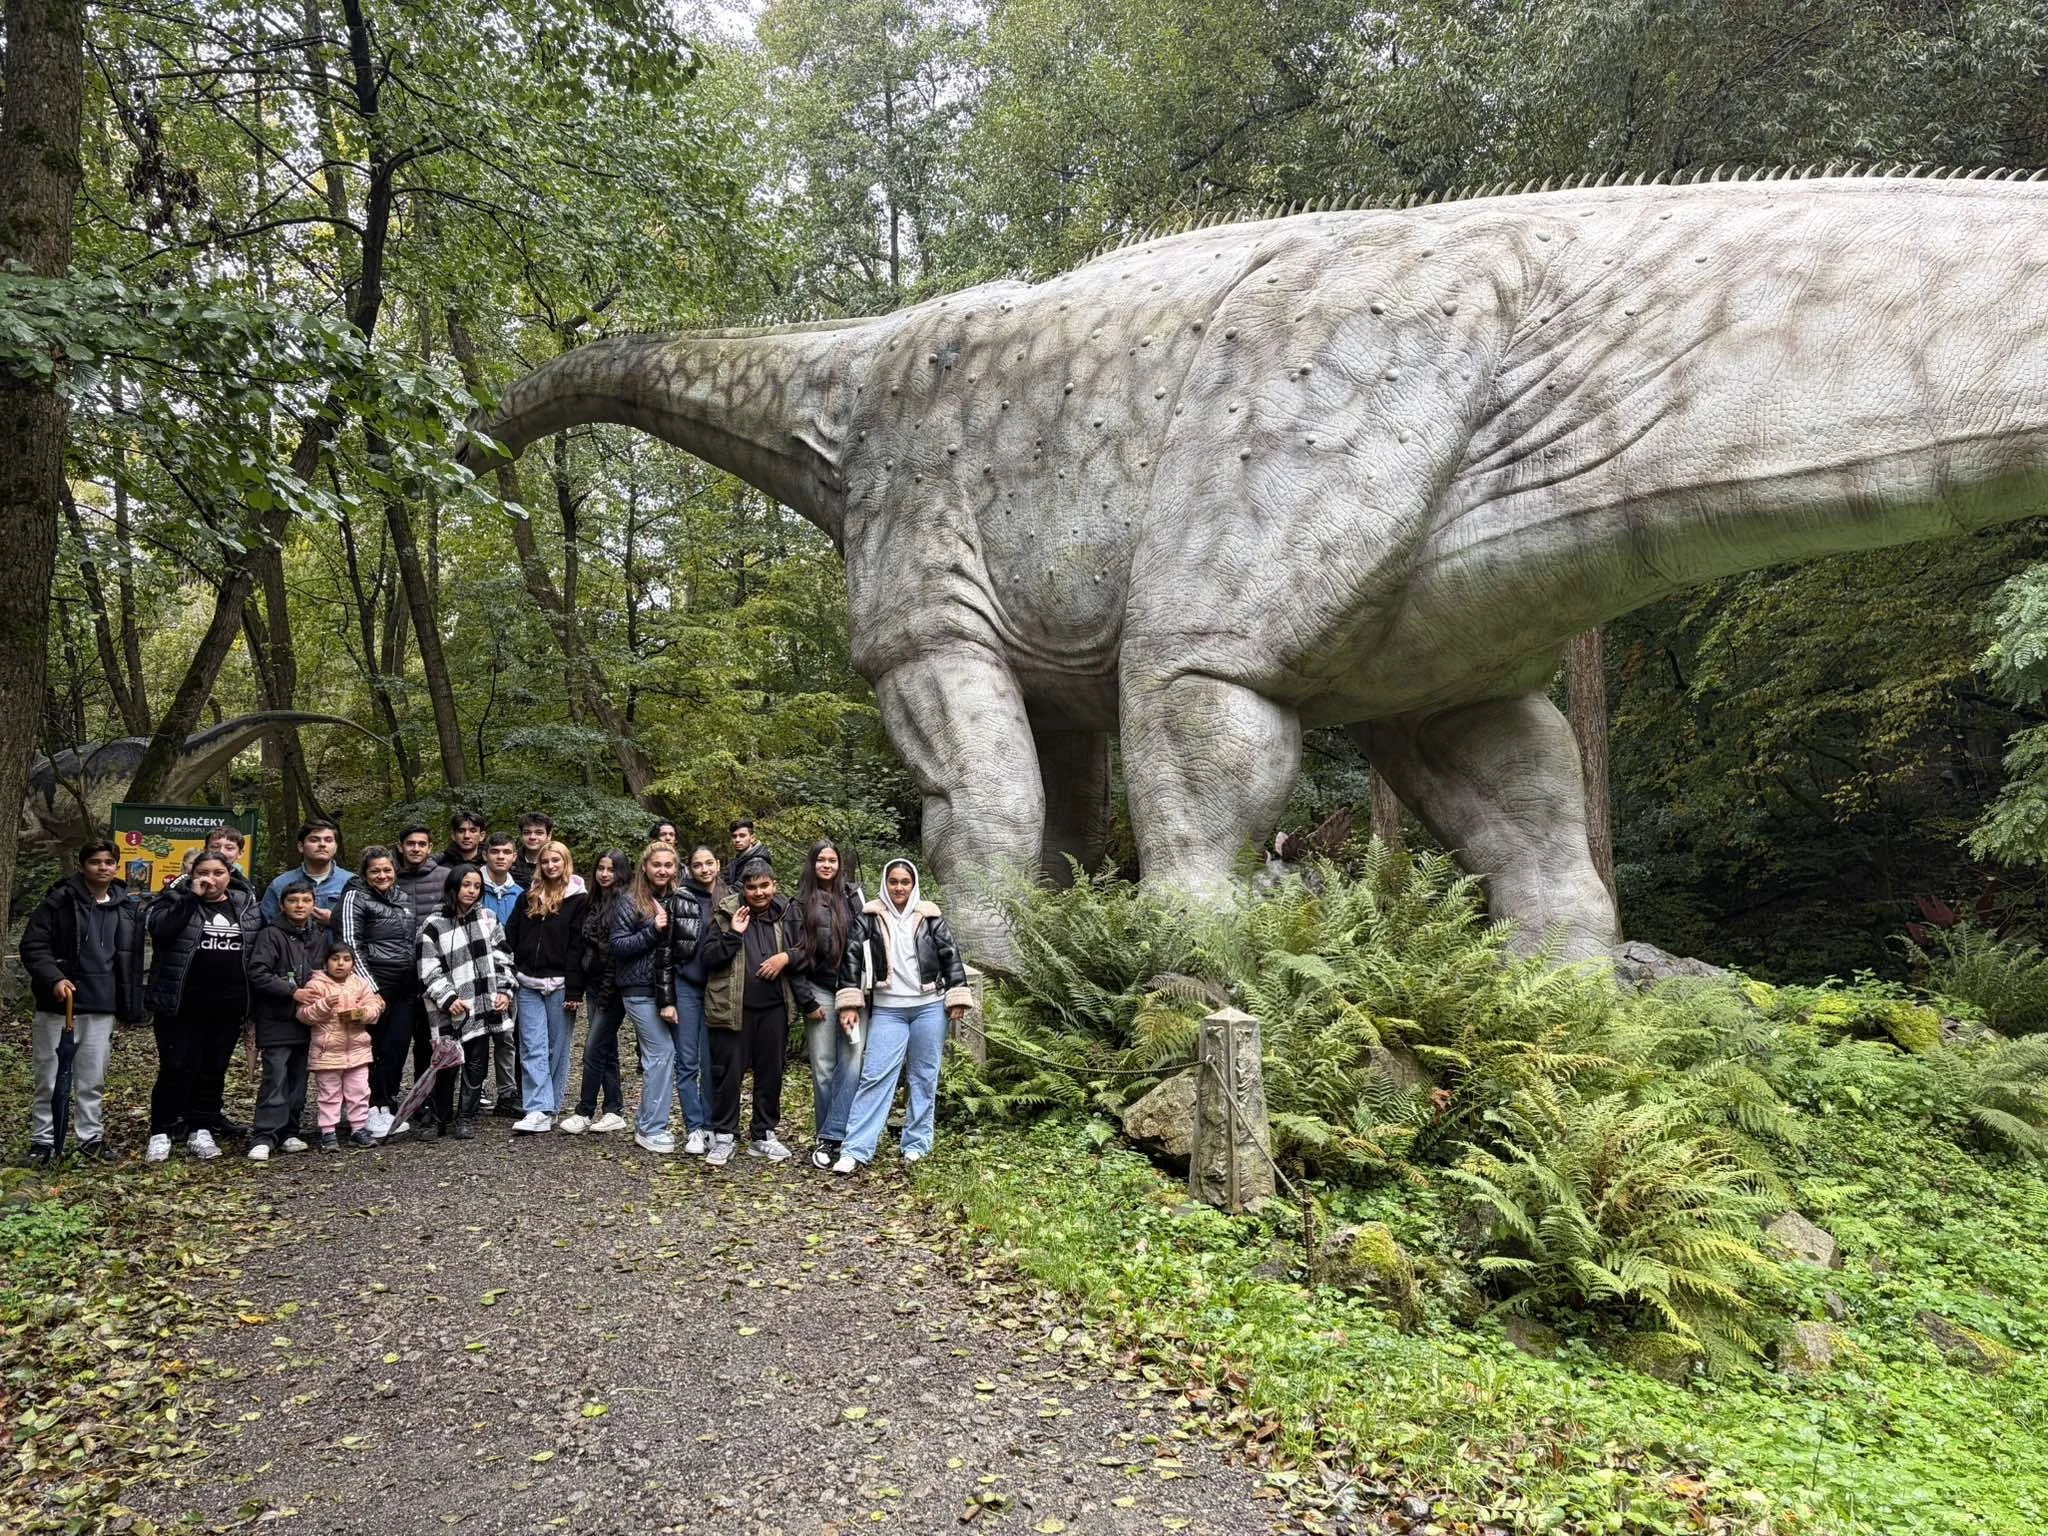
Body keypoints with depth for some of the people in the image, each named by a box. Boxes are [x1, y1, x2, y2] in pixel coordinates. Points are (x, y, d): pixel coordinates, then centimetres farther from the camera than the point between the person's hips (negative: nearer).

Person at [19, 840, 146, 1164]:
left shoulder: (129, 907, 7)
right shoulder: (60, 900, -4)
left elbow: (133, 960, 10)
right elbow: (33, 945, -7)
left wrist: (132, 1005, 7)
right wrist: (54, 978, -21)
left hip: (102, 1006, 3)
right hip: (58, 1004, -3)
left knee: (93, 1079, 9)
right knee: (51, 1077, 4)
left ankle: (91, 1137, 17)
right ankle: (43, 1139, 15)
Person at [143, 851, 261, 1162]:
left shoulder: (247, 904, 9)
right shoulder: (176, 900, -1)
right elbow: (160, 930, -20)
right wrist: (191, 897, -21)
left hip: (227, 1008, 4)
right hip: (180, 1005, -3)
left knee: (214, 1070, 9)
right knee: (177, 1069, -3)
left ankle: (200, 1131, 19)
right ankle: (161, 1133, 8)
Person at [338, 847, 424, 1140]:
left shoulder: (404, 898, 16)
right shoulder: (356, 898, -2)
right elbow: (351, 946, -8)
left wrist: (419, 983, 16)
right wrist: (371, 990, -13)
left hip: (407, 987, 5)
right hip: (377, 984, -5)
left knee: (398, 1047, 4)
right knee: (376, 1047, -2)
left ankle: (387, 1108, 13)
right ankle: (373, 1111, 6)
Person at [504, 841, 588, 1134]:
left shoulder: (579, 899, -1)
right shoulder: (528, 898, 13)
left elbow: (578, 947, -7)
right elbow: (511, 938, 12)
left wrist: (575, 990, -13)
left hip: (559, 985, -4)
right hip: (528, 983, 4)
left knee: (557, 1048, 3)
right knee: (532, 1048, -2)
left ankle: (549, 1110, 11)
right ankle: (539, 1110, -5)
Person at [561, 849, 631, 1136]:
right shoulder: (593, 903, 13)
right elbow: (585, 947, 16)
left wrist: (608, 990, -18)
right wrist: (578, 987, 12)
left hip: (613, 986, -8)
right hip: (593, 985, 8)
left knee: (594, 1050, -6)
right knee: (606, 1049, 11)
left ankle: (584, 1113, 3)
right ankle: (614, 1111, 17)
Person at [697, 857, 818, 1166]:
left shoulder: (788, 914, 3)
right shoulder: (726, 914, -2)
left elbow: (807, 953, 7)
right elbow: (708, 958, -4)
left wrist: (786, 957, -12)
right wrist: (733, 934, -17)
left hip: (774, 1008, 2)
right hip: (733, 1008, -2)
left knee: (771, 1073, 12)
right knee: (728, 1073, 3)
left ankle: (763, 1134, 25)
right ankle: (723, 1137, 16)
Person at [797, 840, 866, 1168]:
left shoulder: (851, 897, 5)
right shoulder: (802, 901, 6)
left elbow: (862, 941, 1)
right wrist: (806, 1000, 0)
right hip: (820, 990, 0)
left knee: (851, 1065, -9)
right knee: (823, 1068, 2)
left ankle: (828, 1138, -6)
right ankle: (826, 1136, 12)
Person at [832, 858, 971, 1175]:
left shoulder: (930, 917, 2)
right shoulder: (871, 917, 1)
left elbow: (951, 956, 5)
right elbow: (852, 957, 2)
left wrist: (957, 999, 1)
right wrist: (849, 1002, -3)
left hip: (929, 1007, 1)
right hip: (887, 1010, -1)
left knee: (924, 1077, 8)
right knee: (874, 1077, -6)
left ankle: (917, 1144, 19)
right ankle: (855, 1150, -5)